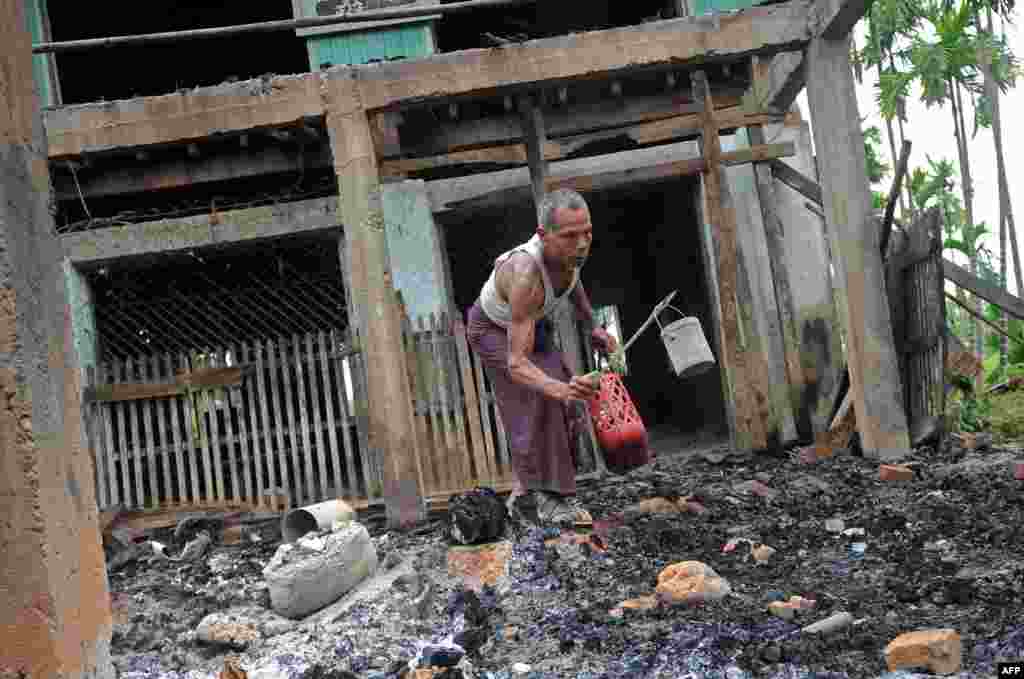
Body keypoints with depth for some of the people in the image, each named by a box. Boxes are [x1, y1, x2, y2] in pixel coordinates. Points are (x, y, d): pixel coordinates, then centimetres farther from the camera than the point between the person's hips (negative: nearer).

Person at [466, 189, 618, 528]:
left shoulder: (571, 243, -25)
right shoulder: (527, 278, -46)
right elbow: (517, 364, -48)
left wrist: (593, 326, 0)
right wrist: (561, 388, -66)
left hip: (530, 322, 7)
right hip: (494, 329, -7)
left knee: (560, 405, -1)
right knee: (539, 396, -26)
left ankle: (525, 494, 9)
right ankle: (551, 498, -18)